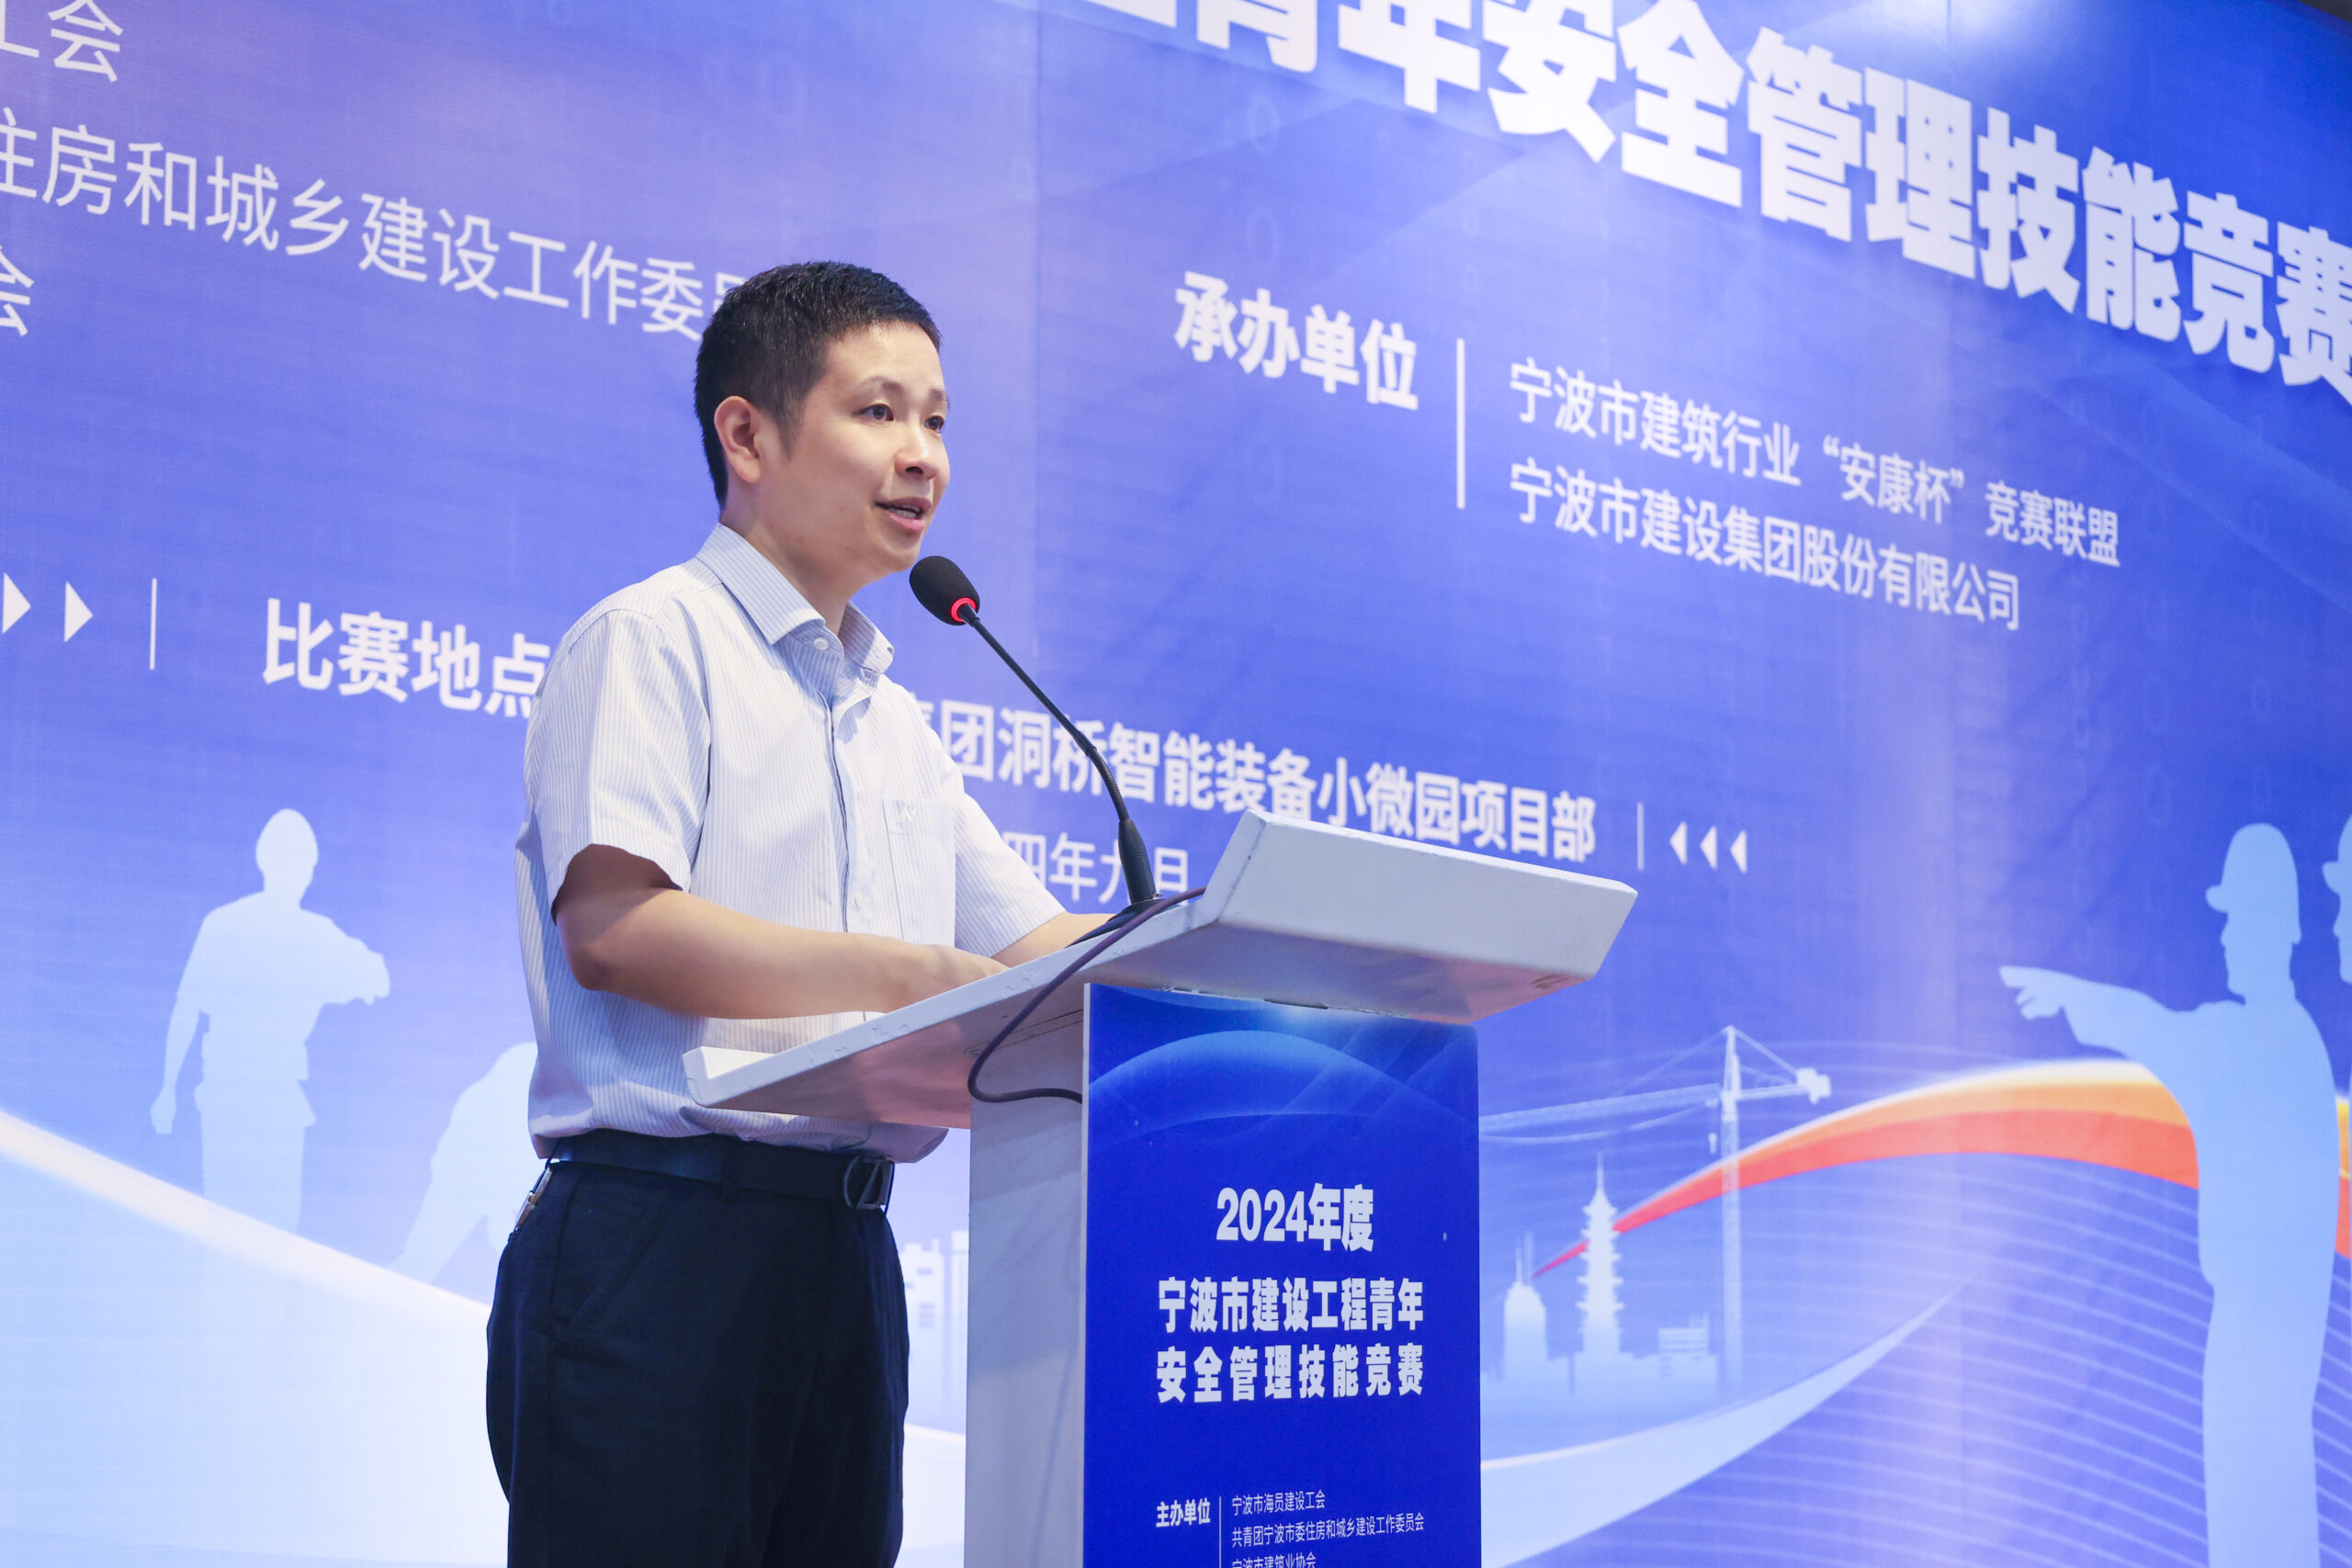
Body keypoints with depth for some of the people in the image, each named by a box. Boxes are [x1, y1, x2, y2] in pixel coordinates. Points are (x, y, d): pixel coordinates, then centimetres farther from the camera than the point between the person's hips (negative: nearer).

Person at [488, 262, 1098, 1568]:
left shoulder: (896, 725, 23)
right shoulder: (656, 639, -1)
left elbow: (1039, 948, 20)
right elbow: (610, 925, -15)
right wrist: (911, 975, -20)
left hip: (844, 1250, 8)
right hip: (662, 1228, -7)